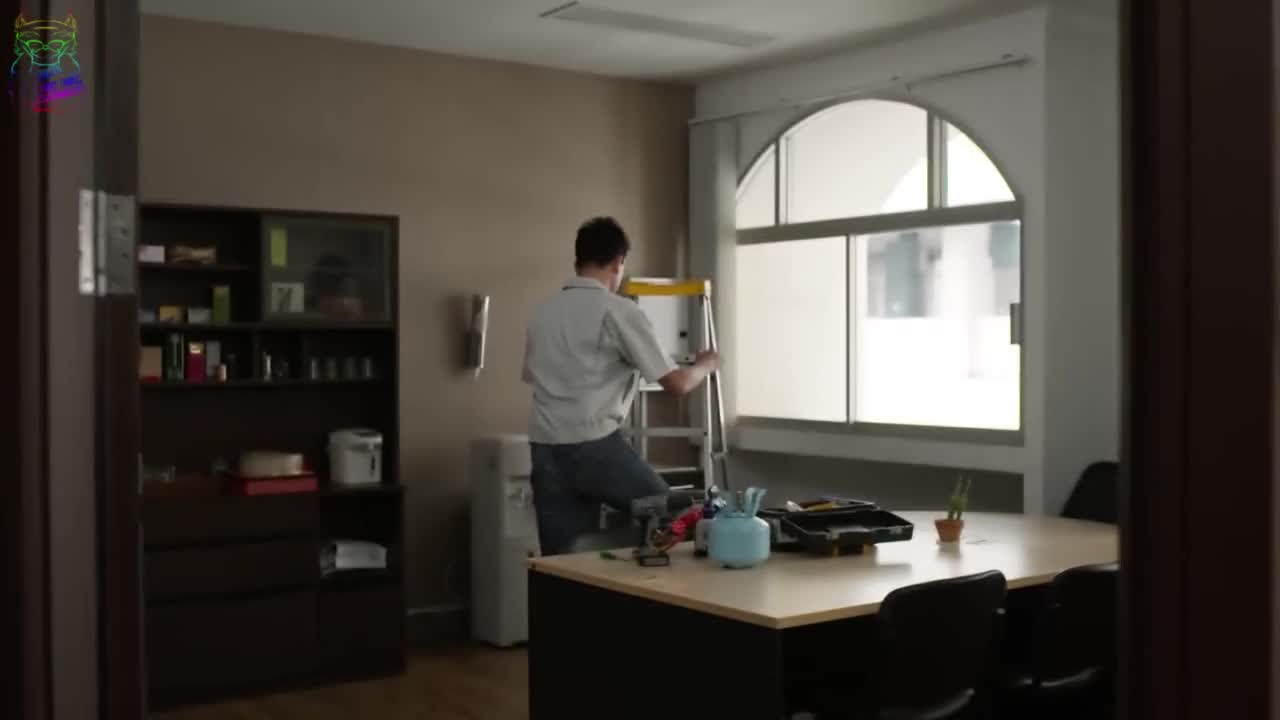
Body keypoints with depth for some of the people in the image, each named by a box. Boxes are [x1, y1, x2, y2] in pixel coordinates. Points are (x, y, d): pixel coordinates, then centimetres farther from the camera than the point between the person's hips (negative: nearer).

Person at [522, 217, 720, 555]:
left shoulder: (542, 312, 13)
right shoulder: (619, 311, -5)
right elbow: (677, 384, -5)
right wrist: (706, 364, 17)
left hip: (546, 451, 6)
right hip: (597, 446, -6)